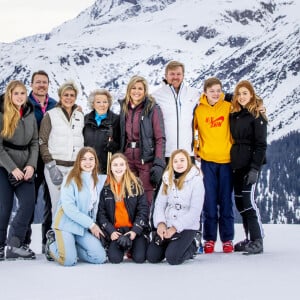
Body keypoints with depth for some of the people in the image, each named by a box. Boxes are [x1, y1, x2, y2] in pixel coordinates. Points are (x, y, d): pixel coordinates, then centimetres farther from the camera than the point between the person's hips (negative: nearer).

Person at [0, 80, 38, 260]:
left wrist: (31, 165, -6)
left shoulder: (30, 115, 9)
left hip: (25, 168, 4)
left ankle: (14, 245, -2)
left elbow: (35, 143, 9)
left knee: (29, 204, -10)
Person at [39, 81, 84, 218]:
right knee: (58, 205, -8)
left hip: (75, 167, 3)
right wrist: (51, 166, -10)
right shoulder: (50, 115, 1)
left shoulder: (80, 116, 13)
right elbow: (42, 143, -1)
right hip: (56, 166, -3)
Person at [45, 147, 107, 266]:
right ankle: (52, 245, 12)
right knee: (69, 261, -21)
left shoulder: (99, 180, 8)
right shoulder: (71, 179, -10)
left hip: (84, 227, 5)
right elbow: (68, 207, -17)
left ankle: (69, 247, 12)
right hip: (66, 222, -5)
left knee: (100, 258, -11)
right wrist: (90, 224, -16)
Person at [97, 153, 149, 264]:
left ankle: (131, 246, 14)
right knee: (114, 258, -22)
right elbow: (101, 213, 1)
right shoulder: (105, 187, 3)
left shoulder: (135, 184, 2)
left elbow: (143, 209, -1)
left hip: (135, 228, 0)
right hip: (115, 230, 0)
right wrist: (111, 231, -12)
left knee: (139, 257, -20)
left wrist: (135, 231, -11)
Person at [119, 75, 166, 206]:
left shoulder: (153, 109, -5)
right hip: (128, 158, 5)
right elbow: (122, 137, 15)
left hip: (146, 159, -5)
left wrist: (159, 163, -16)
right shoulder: (124, 108, 12)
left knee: (146, 198, -6)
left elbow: (160, 138, -8)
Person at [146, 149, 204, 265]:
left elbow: (195, 211, -13)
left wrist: (175, 228, -16)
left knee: (172, 258, -22)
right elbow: (160, 203, 4)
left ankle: (191, 247, 10)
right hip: (166, 225, 5)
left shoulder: (196, 180, -9)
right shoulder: (167, 179, 7)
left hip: (187, 227, -5)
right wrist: (160, 223, -14)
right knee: (152, 256, -8)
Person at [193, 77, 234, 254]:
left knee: (226, 201, 3)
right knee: (210, 201, 3)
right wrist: (195, 150, 7)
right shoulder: (199, 110, 2)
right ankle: (209, 239, 10)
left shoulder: (228, 107, 0)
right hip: (207, 160, 0)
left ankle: (228, 239, 10)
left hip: (227, 159, 0)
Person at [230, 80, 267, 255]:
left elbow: (261, 144, -10)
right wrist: (232, 164, 8)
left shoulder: (257, 116, -6)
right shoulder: (233, 115, 13)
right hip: (237, 165, 7)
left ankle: (257, 241, -10)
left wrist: (255, 168, -17)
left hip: (251, 164, -7)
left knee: (248, 200, -13)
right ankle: (250, 239, 16)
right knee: (240, 202, 7)